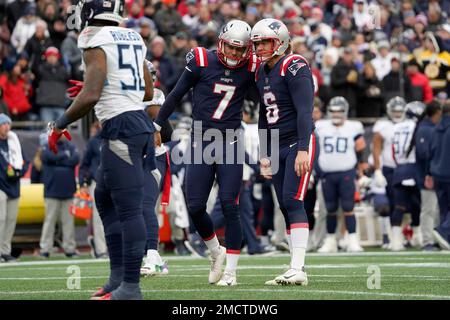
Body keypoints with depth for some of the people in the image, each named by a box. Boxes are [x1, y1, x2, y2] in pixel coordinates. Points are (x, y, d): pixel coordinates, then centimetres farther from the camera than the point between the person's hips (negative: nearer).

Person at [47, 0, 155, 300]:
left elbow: (91, 96, -20)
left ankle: (130, 286, -4)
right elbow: (148, 92, 20)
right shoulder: (133, 39, 13)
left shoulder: (97, 43, -11)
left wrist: (60, 125, -7)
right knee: (105, 199, 19)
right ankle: (119, 275, 20)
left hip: (120, 128, -9)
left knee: (128, 208, -7)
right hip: (138, 119, 9)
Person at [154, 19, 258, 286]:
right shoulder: (202, 61, -5)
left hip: (230, 143, -1)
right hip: (201, 142, 1)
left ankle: (230, 271, 0)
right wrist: (157, 124, 11)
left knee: (229, 206, -8)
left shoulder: (250, 68, -2)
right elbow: (177, 94, 6)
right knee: (195, 208, -1)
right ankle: (216, 252, 26)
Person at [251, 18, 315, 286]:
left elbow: (304, 111, -18)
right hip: (277, 147, 8)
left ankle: (298, 268, -19)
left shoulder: (294, 67, -11)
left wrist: (303, 149, -25)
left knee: (292, 202, -16)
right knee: (286, 207, 5)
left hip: (299, 145, -8)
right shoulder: (262, 73, 15)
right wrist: (264, 154, 20)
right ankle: (297, 270, 6)